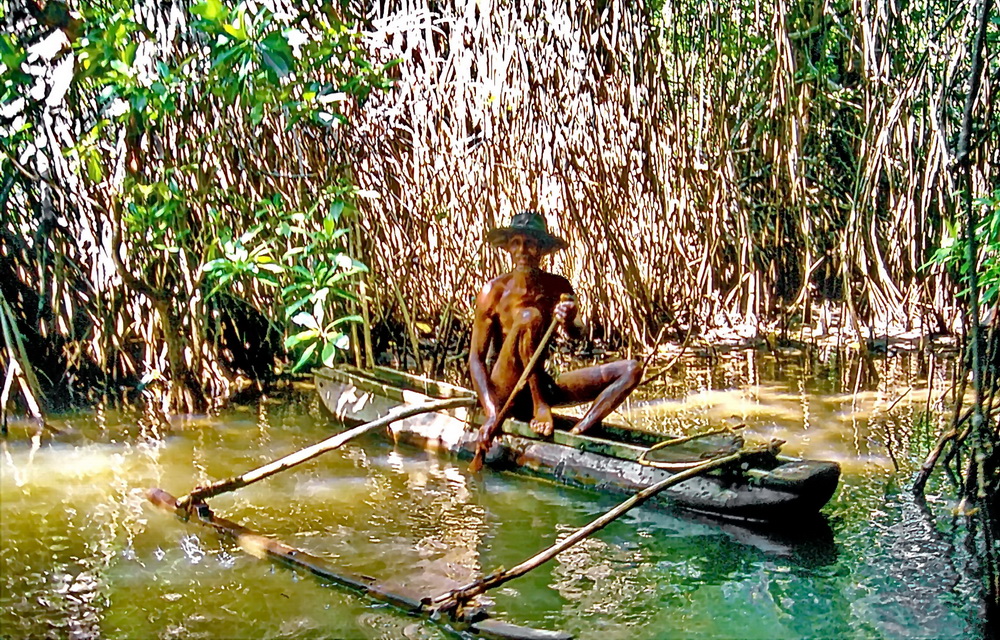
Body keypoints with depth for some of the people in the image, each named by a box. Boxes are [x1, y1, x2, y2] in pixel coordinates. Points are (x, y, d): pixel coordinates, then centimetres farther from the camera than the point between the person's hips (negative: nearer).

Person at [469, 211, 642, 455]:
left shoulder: (559, 287, 3)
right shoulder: (495, 291, -11)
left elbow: (576, 335, -9)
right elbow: (476, 358, -13)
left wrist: (569, 323, -35)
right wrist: (492, 414, -26)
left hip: (543, 386, 5)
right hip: (505, 394, -5)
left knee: (630, 370, -7)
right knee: (529, 317, -30)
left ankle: (577, 433, -24)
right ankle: (540, 406, -20)